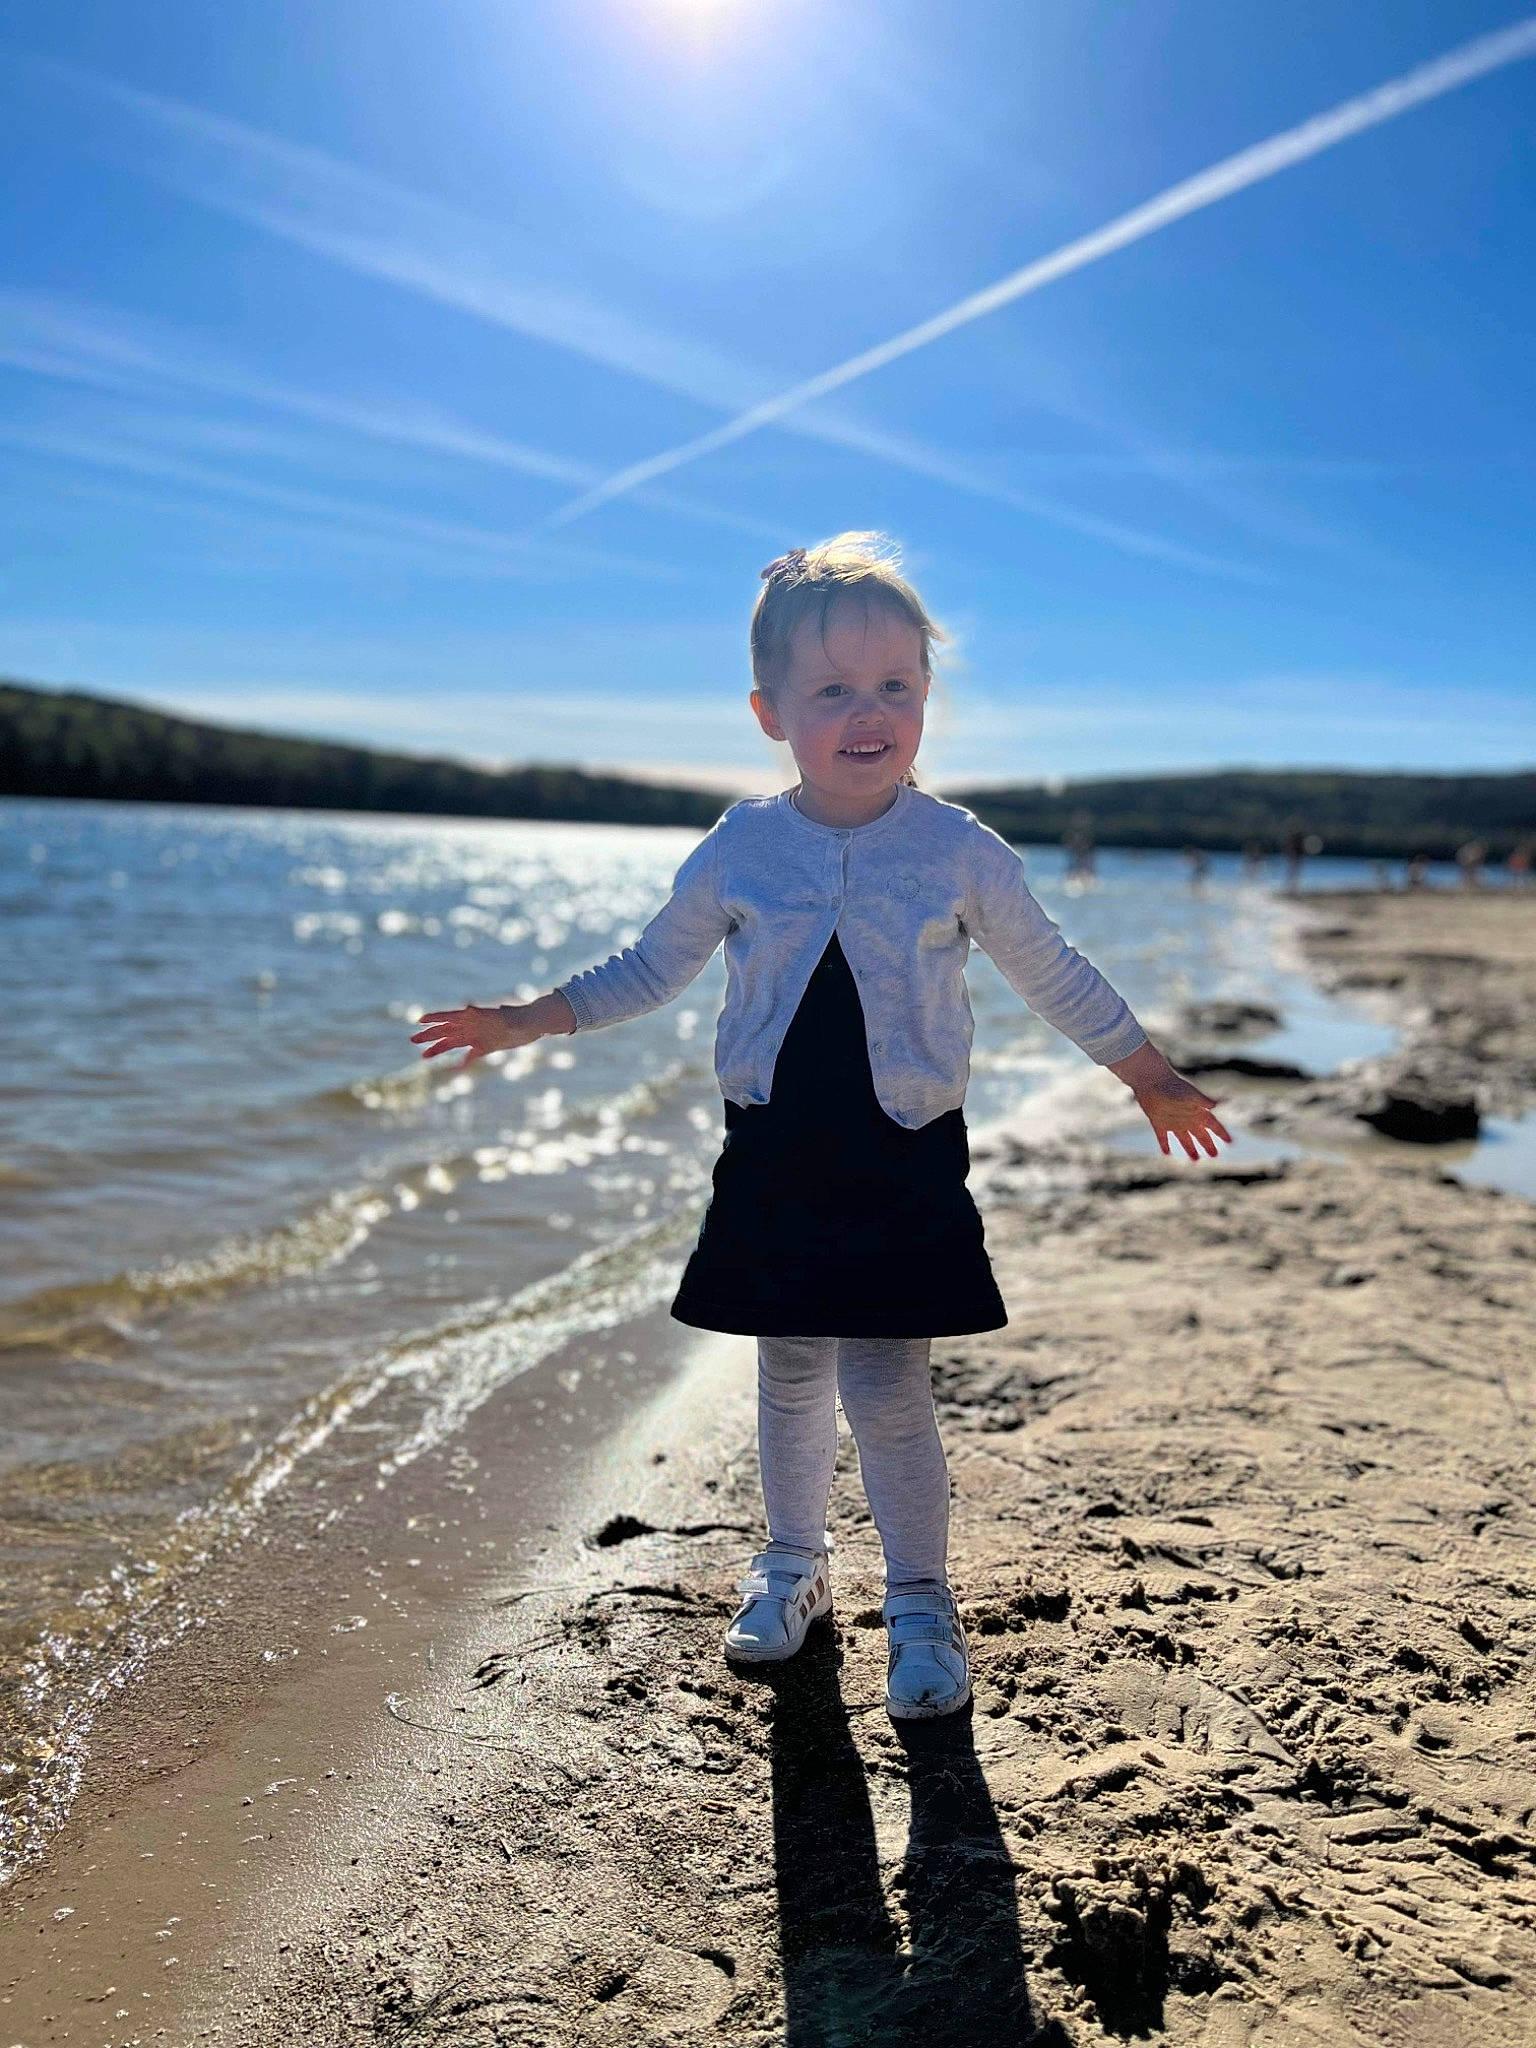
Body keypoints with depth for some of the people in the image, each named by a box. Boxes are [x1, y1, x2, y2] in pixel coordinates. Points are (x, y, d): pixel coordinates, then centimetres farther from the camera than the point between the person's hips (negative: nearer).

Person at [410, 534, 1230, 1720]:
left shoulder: (962, 853, -3)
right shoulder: (738, 852, 0)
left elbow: (1052, 975, 9)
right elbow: (655, 969, 13)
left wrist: (1152, 1076, 14)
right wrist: (522, 1023, 9)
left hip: (904, 1163, -2)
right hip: (774, 1156, 2)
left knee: (887, 1390, -5)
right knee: (791, 1378, 13)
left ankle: (922, 1601, 17)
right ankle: (793, 1563, 37)